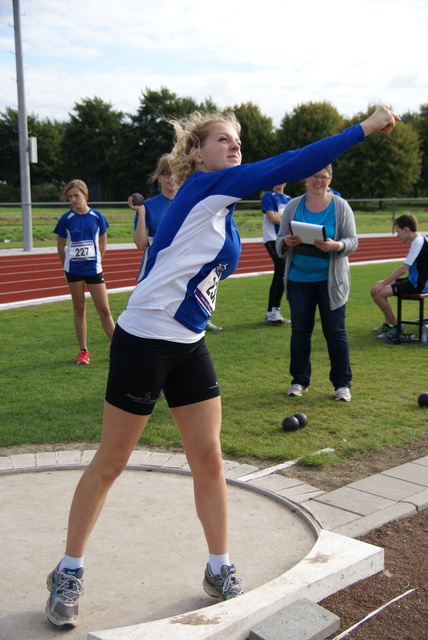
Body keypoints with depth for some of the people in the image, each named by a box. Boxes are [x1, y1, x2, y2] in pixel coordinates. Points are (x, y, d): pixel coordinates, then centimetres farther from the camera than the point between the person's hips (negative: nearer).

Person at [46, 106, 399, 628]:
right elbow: (288, 165, -20)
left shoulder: (221, 208, 11)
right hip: (142, 343, -8)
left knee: (209, 460, 8)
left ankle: (220, 571, 23)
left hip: (189, 347, 8)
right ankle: (68, 574, 22)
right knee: (110, 463, 4)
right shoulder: (202, 187, -13)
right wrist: (366, 128, -19)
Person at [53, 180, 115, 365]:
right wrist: (67, 266, 9)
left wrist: (95, 261, 10)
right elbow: (61, 246, 6)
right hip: (73, 271, 0)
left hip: (94, 269, 0)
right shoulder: (66, 219, -4)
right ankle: (83, 351, 16)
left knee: (104, 310, 0)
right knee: (79, 309, 8)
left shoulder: (97, 216, -3)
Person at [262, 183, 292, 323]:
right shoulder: (268, 196, 2)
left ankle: (270, 313, 12)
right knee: (284, 271, -22)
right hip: (272, 239, -7)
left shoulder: (289, 199, 21)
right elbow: (272, 217, -9)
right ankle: (274, 310, -17)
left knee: (279, 275, 6)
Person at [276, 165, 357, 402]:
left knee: (335, 331, 0)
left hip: (331, 280, -2)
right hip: (299, 279, 2)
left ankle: (342, 383, 10)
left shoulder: (341, 206, -1)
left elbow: (352, 241, -4)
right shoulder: (293, 206, 4)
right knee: (300, 330, 8)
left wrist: (336, 246, -25)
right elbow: (280, 239, 5)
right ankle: (299, 381, 20)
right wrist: (286, 242, -18)